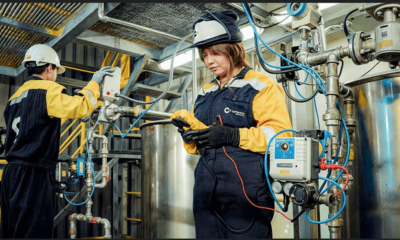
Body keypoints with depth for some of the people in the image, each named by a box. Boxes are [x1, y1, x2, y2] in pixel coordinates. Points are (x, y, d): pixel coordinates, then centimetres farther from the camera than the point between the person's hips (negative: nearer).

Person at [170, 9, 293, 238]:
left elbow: (280, 134, -14)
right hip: (206, 192, 7)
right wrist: (190, 134, -2)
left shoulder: (260, 85, -3)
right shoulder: (205, 94, 18)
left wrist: (233, 136, -23)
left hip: (247, 192, -6)